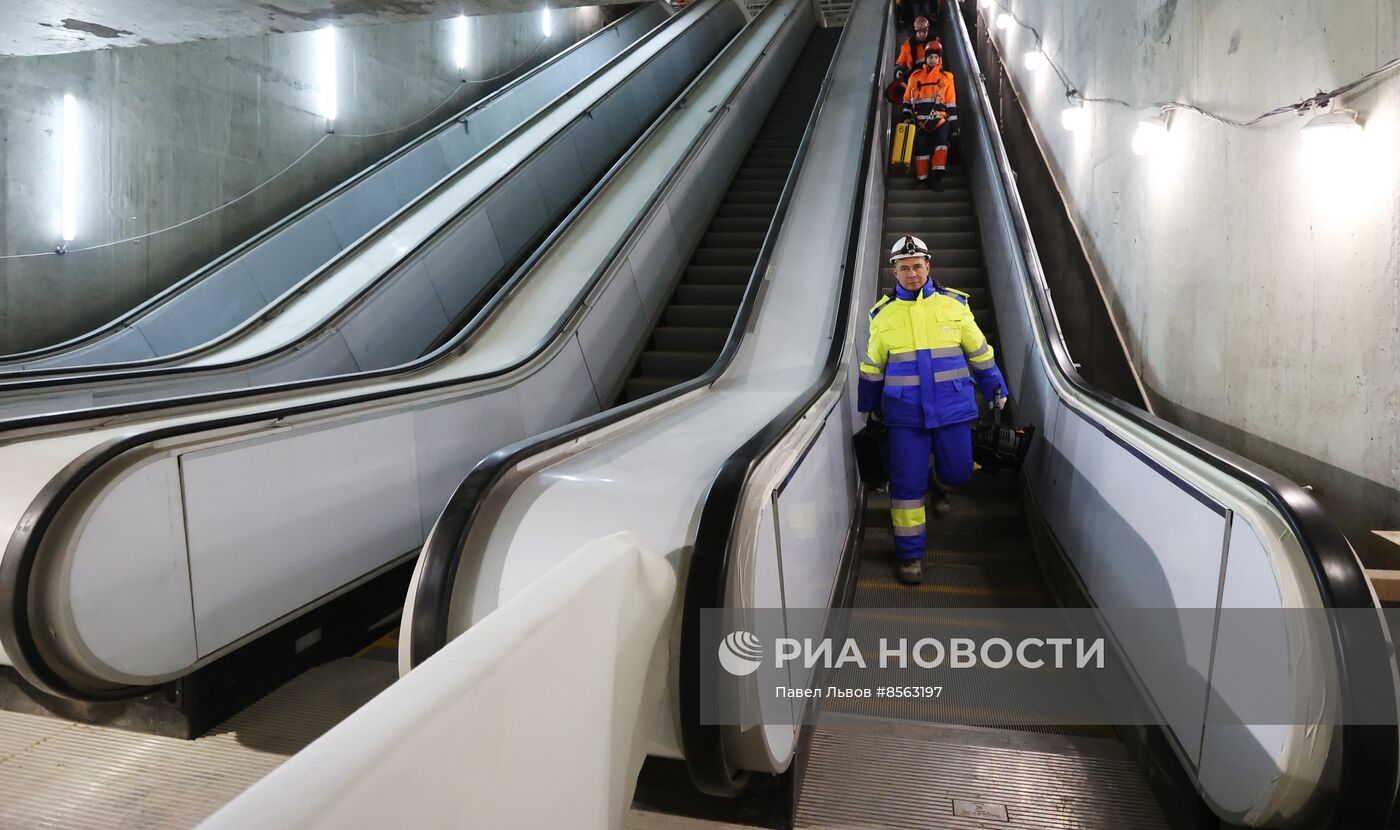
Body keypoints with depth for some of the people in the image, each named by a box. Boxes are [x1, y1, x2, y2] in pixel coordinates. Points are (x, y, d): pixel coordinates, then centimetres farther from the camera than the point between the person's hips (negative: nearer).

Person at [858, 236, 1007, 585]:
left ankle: (941, 487, 45)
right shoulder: (883, 313, 3)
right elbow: (872, 367, 13)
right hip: (905, 414, -1)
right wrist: (870, 407, 19)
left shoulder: (954, 304, 3)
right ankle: (910, 554, 14)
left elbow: (979, 352, 12)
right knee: (907, 484, 0)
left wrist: (995, 389, 16)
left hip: (953, 408, 1)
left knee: (957, 474, 7)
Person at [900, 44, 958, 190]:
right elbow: (907, 99, 14)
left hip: (939, 118, -1)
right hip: (920, 120, 1)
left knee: (942, 140, -22)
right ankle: (922, 179, 9)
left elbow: (951, 102, 9)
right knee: (921, 147, -1)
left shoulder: (946, 77, 10)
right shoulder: (915, 76, 11)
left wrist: (953, 121, 4)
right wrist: (907, 117, 5)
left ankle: (938, 176, -21)